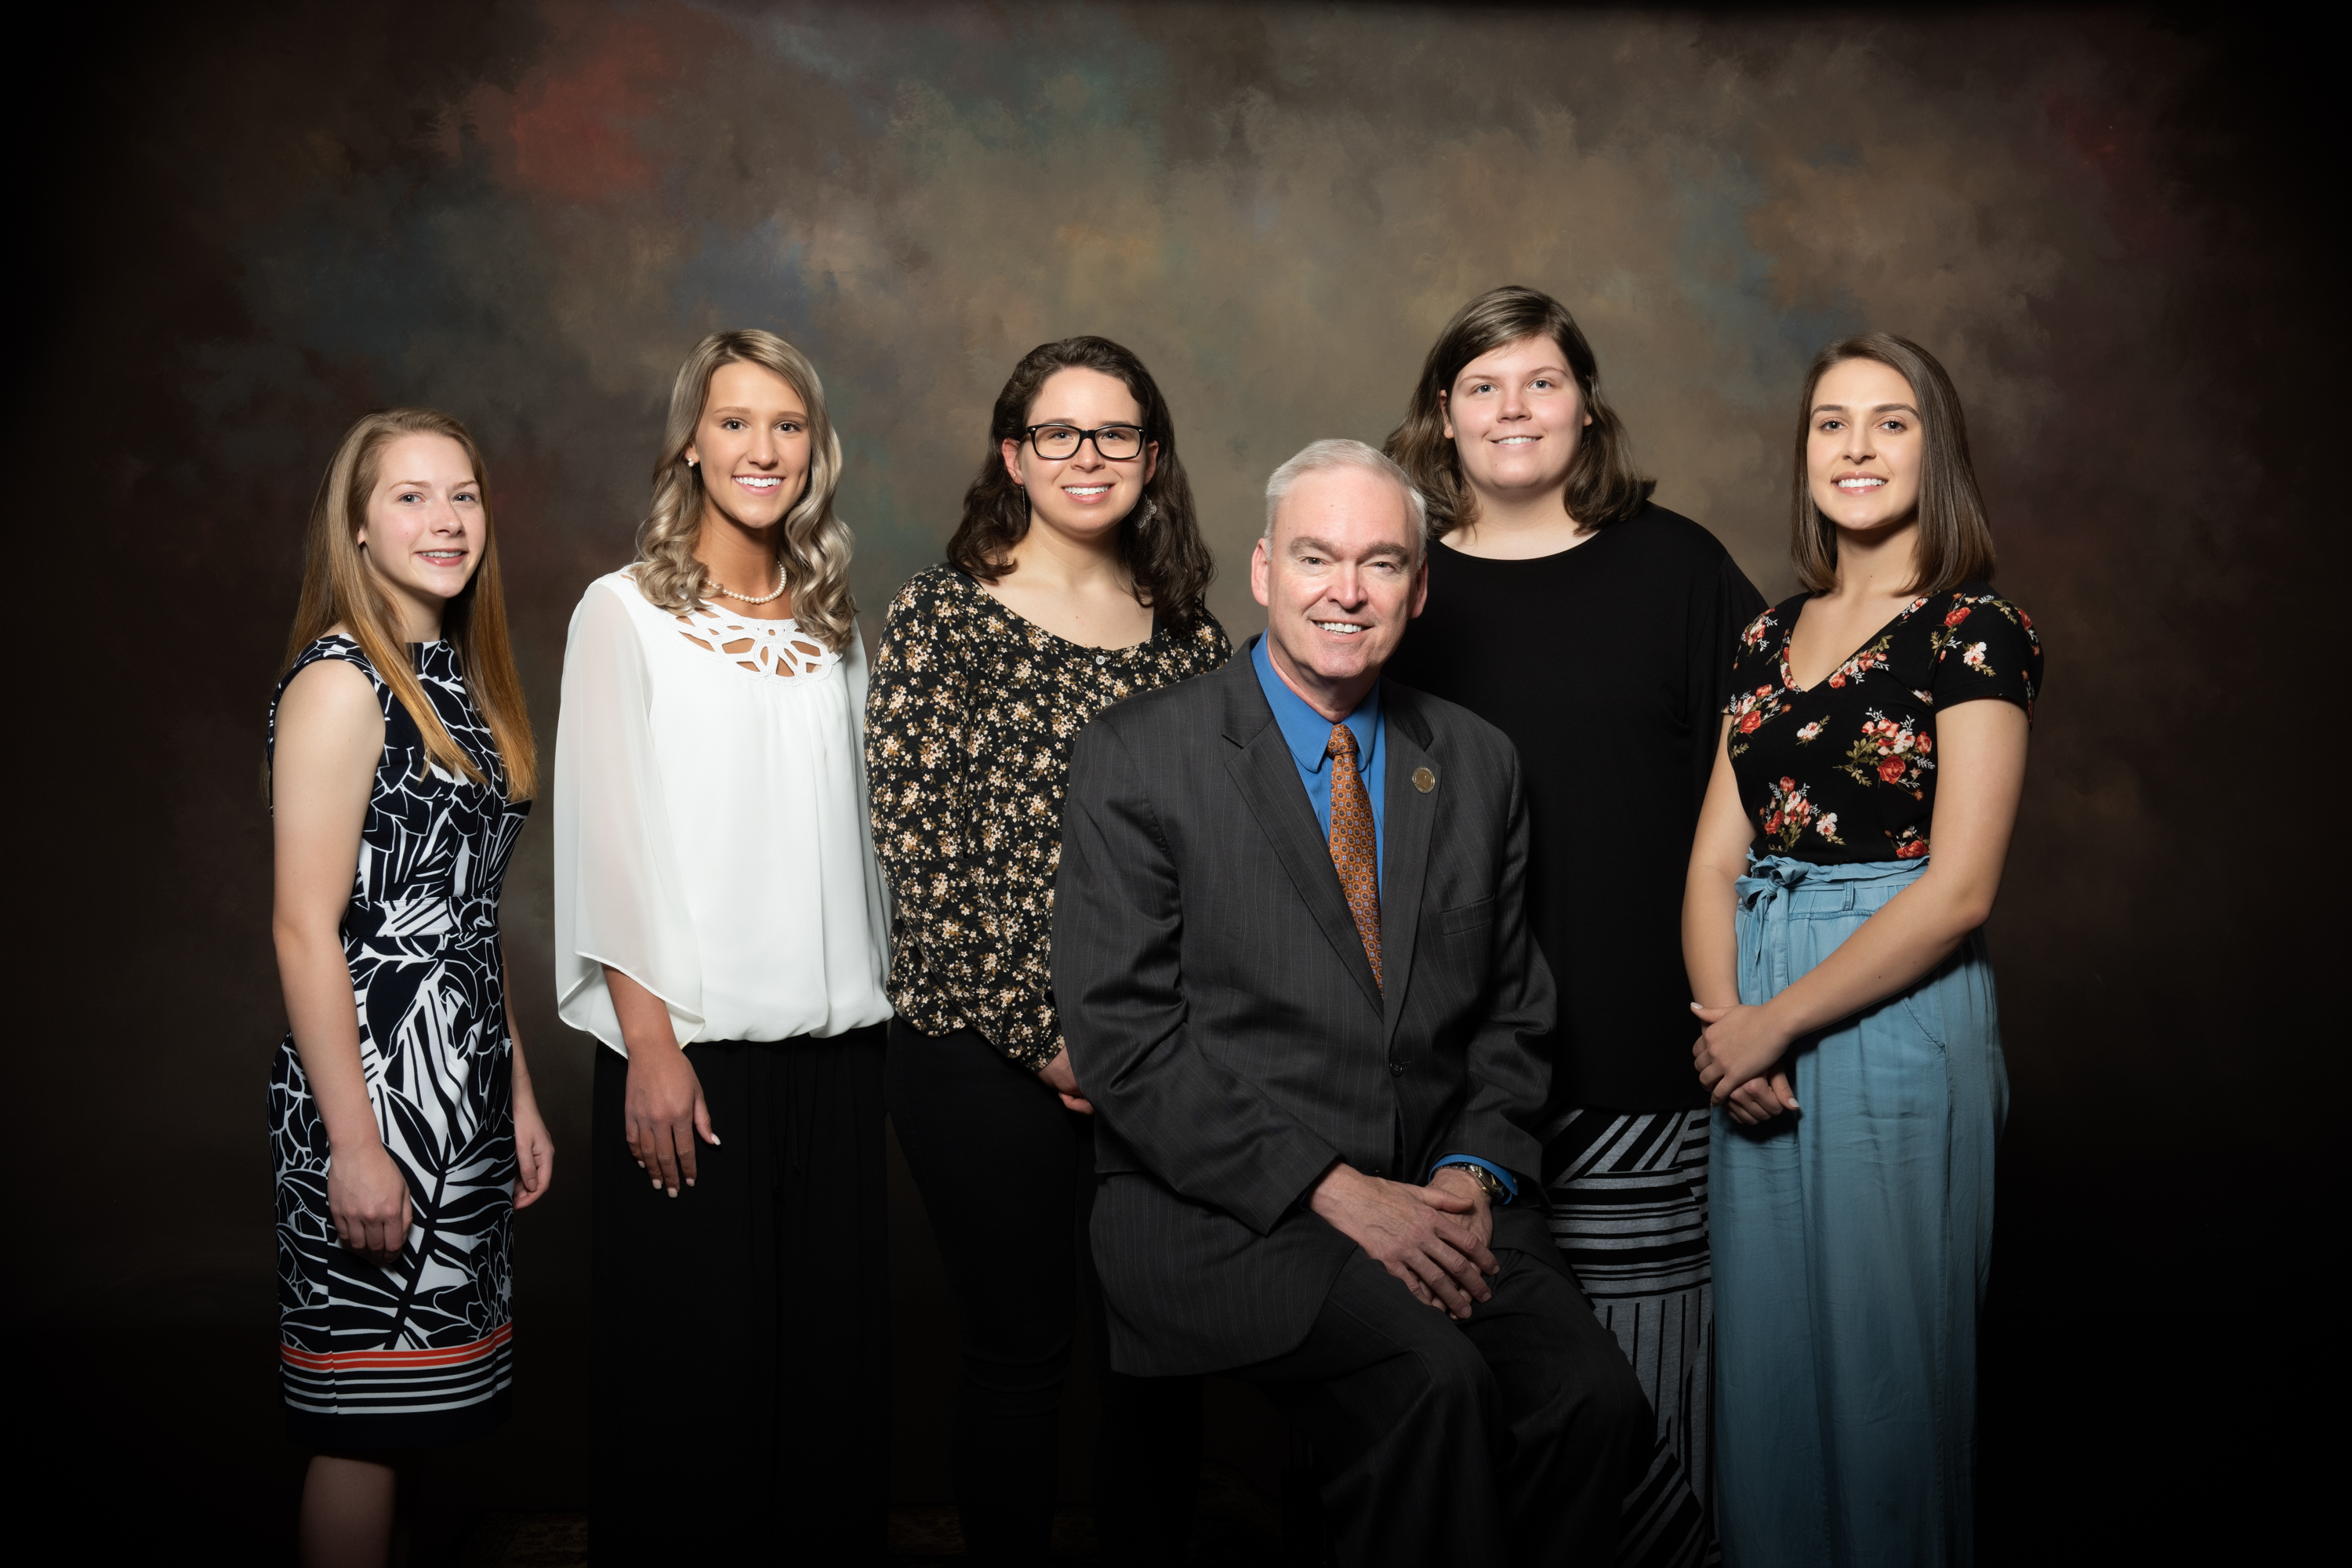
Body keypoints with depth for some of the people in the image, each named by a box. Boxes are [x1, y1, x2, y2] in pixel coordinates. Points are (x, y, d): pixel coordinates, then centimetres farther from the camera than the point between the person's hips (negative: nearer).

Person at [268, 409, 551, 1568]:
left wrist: (518, 1095, 15)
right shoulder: (340, 682, -11)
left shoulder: (456, 679, 14)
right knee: (366, 1418, 1)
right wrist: (354, 1143, -19)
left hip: (463, 1093, 8)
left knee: (414, 1404, 13)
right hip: (375, 1090, -8)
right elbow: (304, 930, -16)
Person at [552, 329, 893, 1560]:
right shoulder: (625, 612, 0)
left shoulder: (831, 629, 14)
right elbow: (604, 836, -6)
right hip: (693, 1043, -4)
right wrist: (648, 1042, -12)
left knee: (829, 1353, 8)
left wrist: (874, 1013, 9)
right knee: (692, 1359, 2)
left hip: (833, 1043, 4)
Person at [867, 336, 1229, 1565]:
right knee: (1016, 1347, 6)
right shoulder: (941, 613, -2)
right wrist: (1045, 1030, -10)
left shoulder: (1189, 633, 10)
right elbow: (918, 850, -8)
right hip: (987, 1050, -3)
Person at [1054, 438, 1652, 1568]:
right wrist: (1333, 1190, -15)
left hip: (1441, 1201, 4)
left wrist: (1476, 1171, -3)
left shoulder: (1477, 764, 13)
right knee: (1435, 1382, -29)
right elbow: (1121, 1034, -8)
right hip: (1220, 1211, -4)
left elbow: (1512, 1010, 17)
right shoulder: (1137, 757, -2)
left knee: (1594, 1399, -22)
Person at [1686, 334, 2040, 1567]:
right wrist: (1721, 1024, -10)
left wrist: (1777, 1021, -14)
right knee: (1761, 1351, 13)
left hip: (1898, 1014, -5)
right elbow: (1715, 858, 6)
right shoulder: (1771, 636, 11)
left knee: (1879, 1351, 5)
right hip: (1753, 1032, 5)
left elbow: (1959, 886, -14)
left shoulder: (1976, 632, -6)